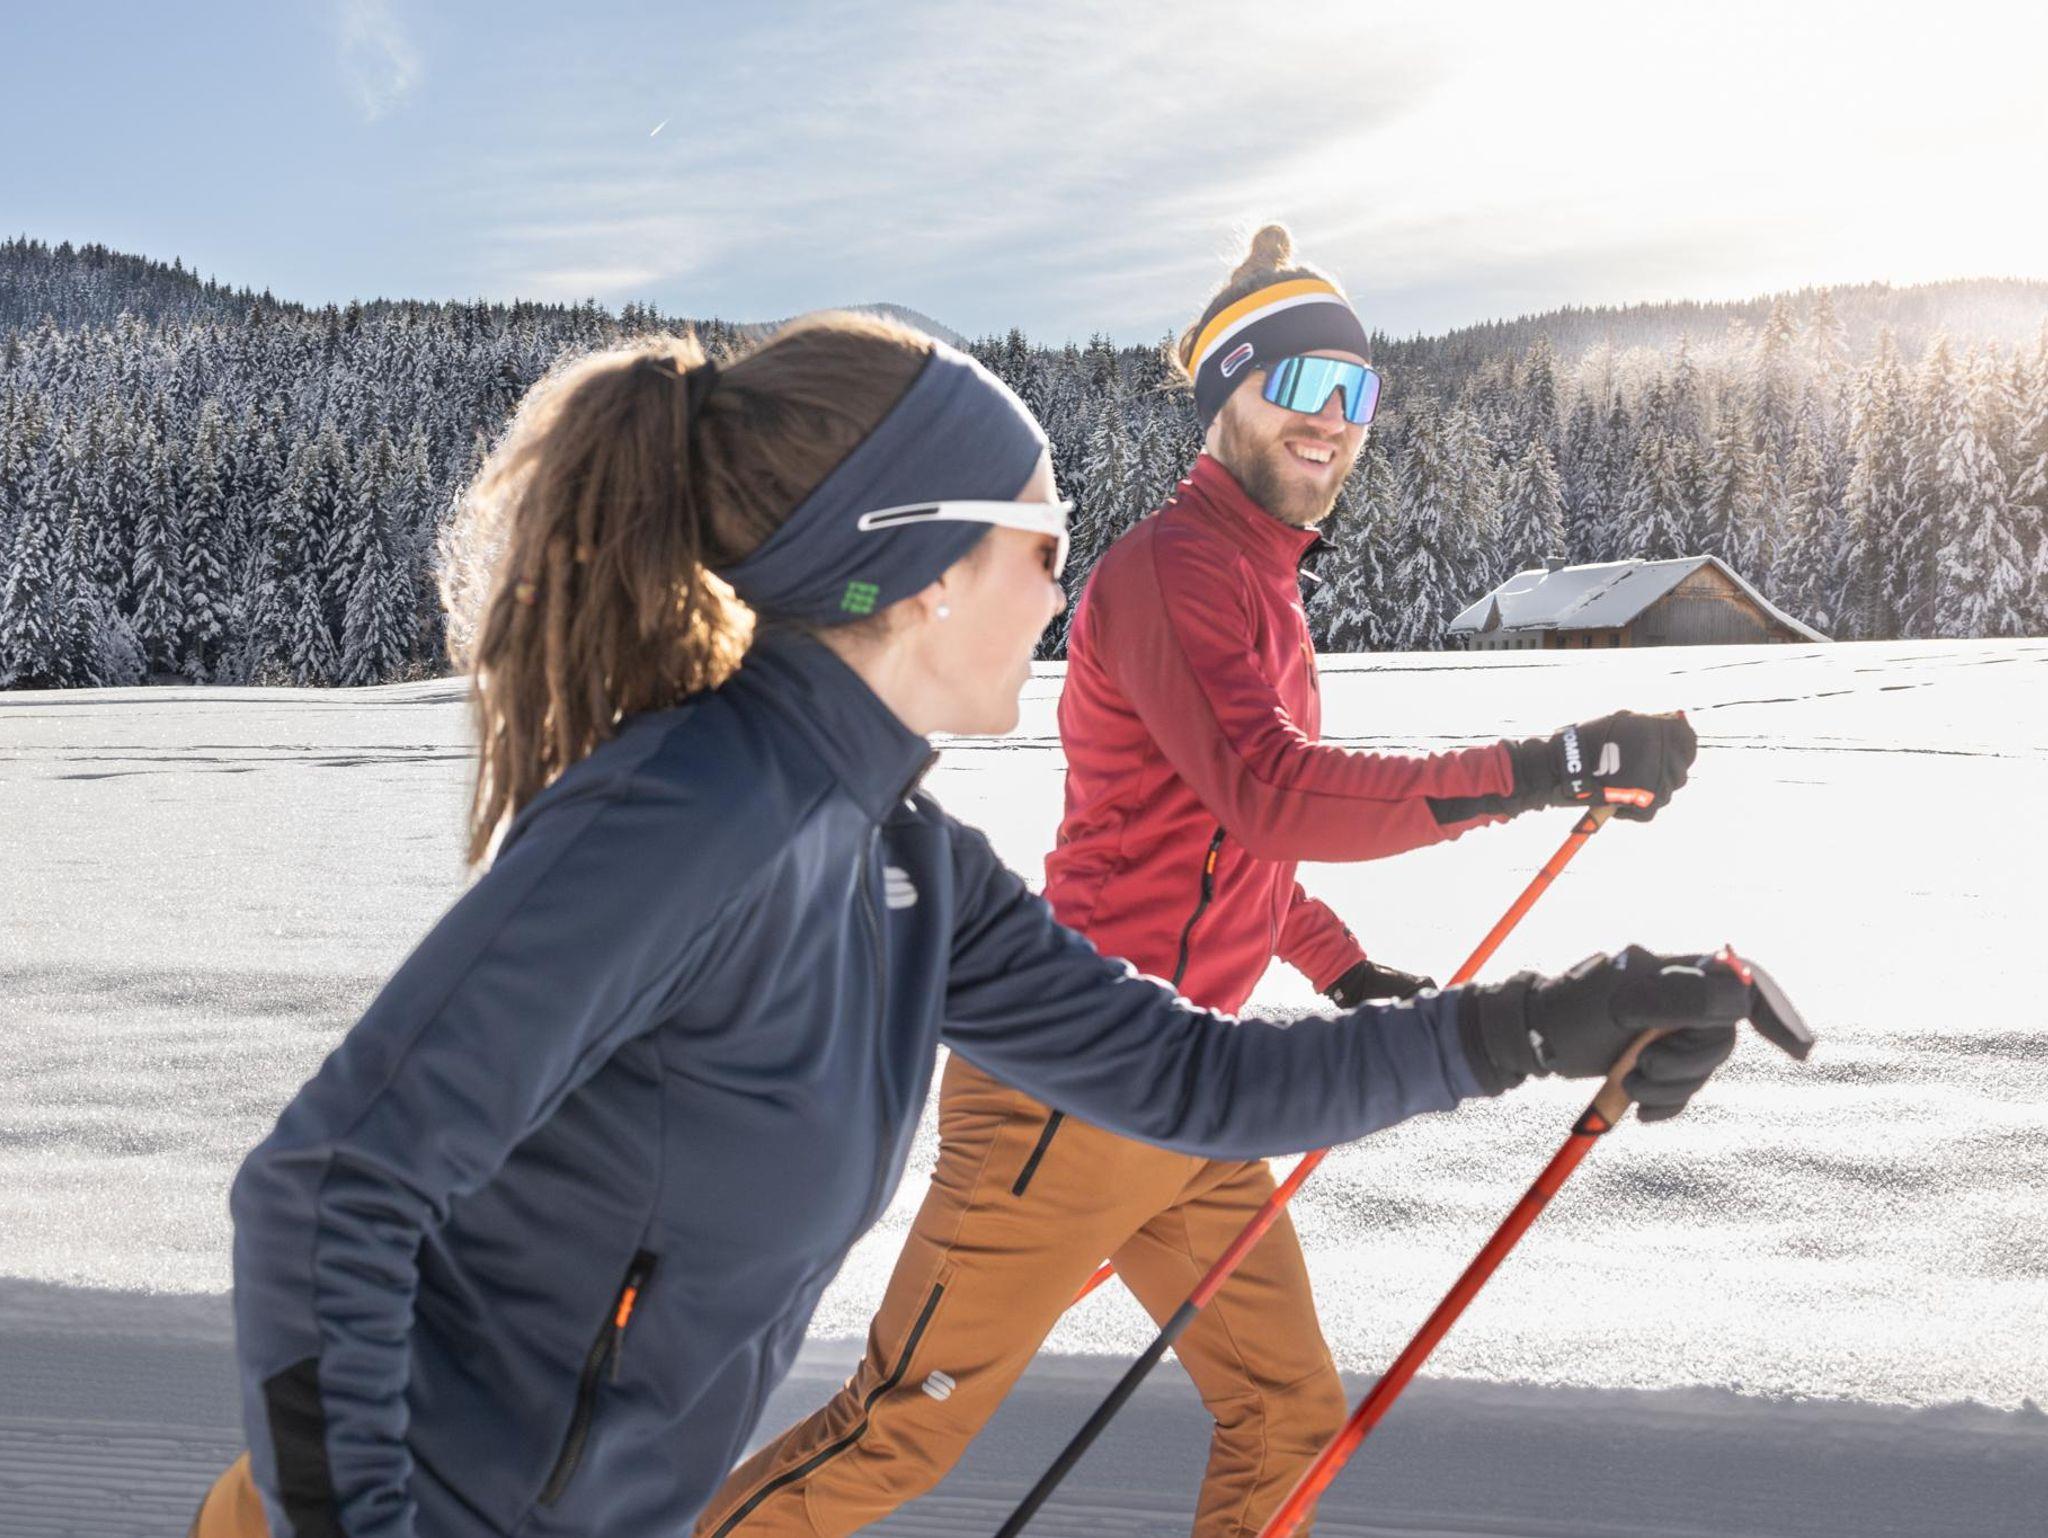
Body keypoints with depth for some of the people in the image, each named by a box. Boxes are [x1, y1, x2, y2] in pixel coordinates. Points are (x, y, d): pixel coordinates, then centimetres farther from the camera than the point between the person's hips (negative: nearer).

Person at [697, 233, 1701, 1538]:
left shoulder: (1268, 586, 16)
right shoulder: (1170, 567, -15)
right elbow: (1270, 794, -30)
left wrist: (1344, 968, 21)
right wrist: (1536, 771, -33)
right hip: (1077, 1090, -9)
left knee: (1291, 1417, 12)